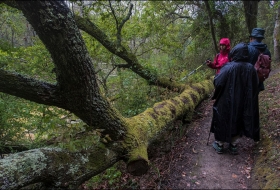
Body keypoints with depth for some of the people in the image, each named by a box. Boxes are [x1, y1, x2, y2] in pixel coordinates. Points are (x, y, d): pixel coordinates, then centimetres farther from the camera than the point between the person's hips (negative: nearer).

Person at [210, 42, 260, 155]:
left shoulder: (228, 67, -21)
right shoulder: (251, 68, -8)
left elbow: (217, 82, -18)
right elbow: (255, 85, 3)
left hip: (226, 102, -3)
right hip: (242, 103, 4)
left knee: (223, 121, 13)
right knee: (237, 122, 19)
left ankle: (220, 145, 25)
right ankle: (233, 145, 28)